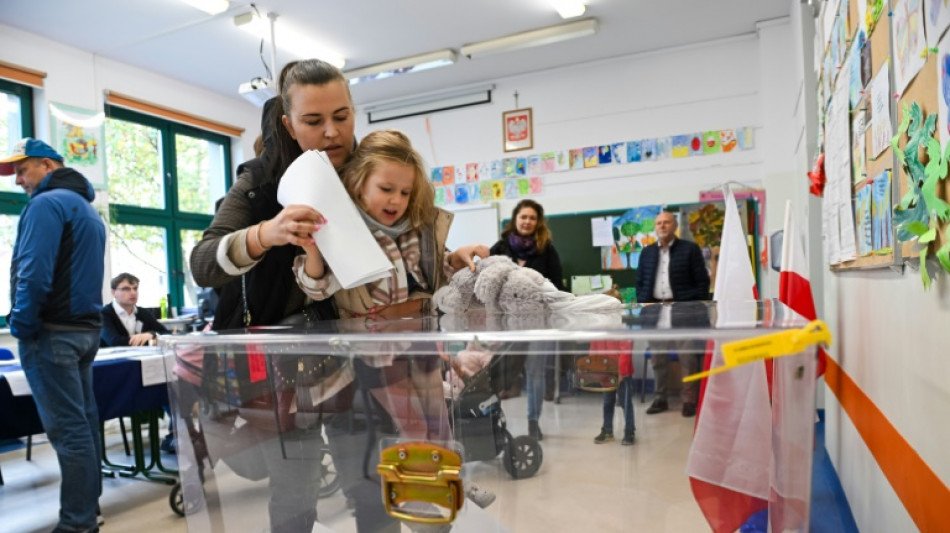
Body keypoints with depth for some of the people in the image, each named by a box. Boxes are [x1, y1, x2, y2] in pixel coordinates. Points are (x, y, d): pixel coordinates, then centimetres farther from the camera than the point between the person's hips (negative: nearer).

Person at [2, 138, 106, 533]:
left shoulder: (47, 203, -11)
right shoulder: (88, 208, 18)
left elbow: (34, 273, -20)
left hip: (52, 331, -9)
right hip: (85, 327, 9)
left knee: (66, 428, -4)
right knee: (83, 421, 12)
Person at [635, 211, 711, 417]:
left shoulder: (690, 249, 2)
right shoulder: (647, 252, 13)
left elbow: (702, 281, -1)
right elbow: (640, 283, 15)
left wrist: (698, 310, -7)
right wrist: (644, 307, 3)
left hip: (683, 313, -3)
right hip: (655, 313, 4)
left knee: (689, 359, 1)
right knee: (658, 359, 10)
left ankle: (690, 400, 13)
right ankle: (660, 398, 21)